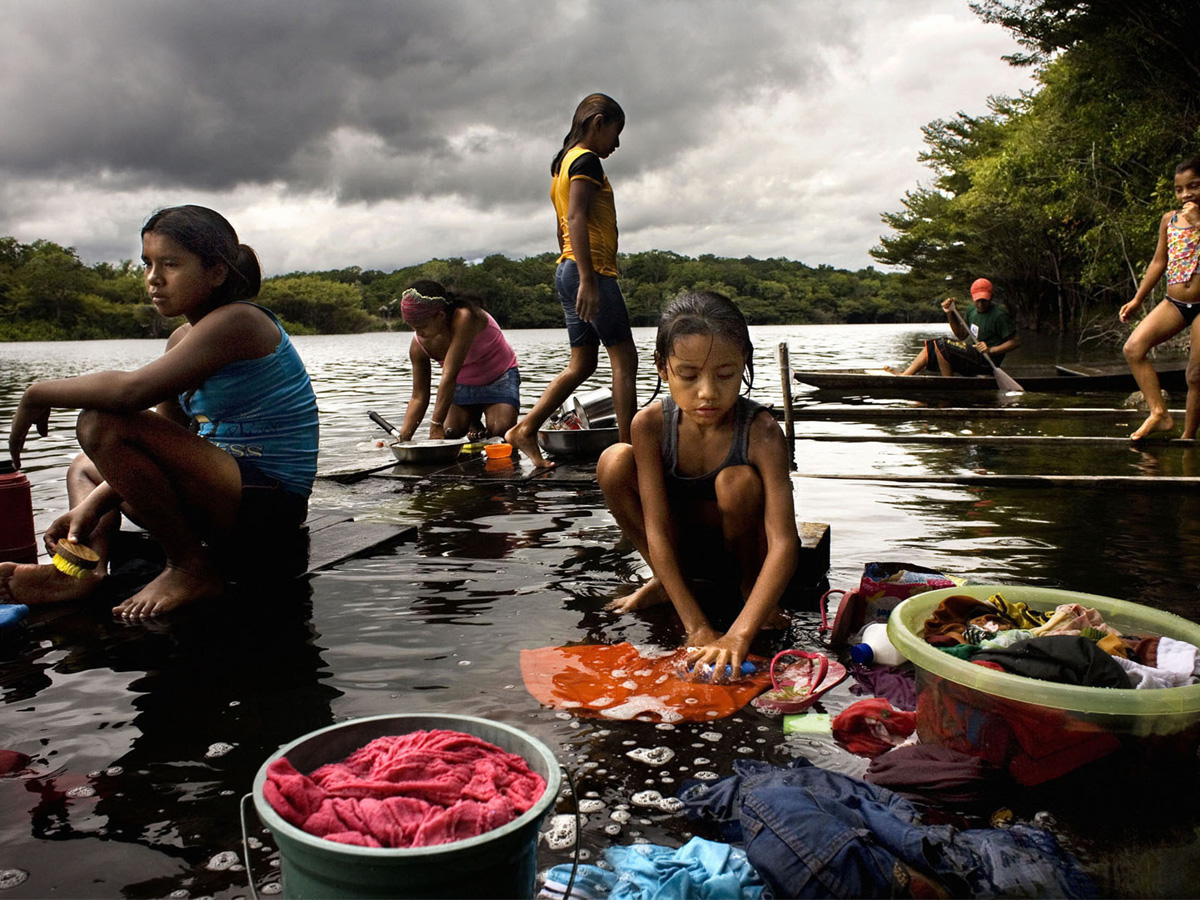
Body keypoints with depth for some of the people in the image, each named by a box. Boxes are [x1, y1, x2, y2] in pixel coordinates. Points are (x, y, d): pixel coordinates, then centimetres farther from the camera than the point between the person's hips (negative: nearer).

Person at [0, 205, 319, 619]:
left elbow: (133, 390, -29)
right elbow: (161, 442, 11)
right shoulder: (183, 338, 14)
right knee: (84, 467, 27)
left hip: (268, 503, -10)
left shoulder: (238, 321, -16)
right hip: (231, 491, 10)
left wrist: (39, 394, -12)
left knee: (102, 425, -24)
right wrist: (92, 505, -1)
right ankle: (88, 565, -5)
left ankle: (191, 567, -13)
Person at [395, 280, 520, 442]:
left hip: (499, 376, -5)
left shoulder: (464, 318, -38)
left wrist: (436, 424, -42)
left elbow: (449, 376, -41)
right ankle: (473, 421, 21)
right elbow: (418, 398, -13)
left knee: (502, 431, -24)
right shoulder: (419, 345, -18)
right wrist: (403, 437, -25)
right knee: (449, 434, -11)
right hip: (462, 384, 5)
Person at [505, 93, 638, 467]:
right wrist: (587, 280, -26)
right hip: (592, 269, -10)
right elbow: (576, 219, -20)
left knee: (582, 363, 10)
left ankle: (525, 429, 7)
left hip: (567, 270, 10)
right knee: (624, 358, -6)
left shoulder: (564, 163, 22)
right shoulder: (587, 160, -7)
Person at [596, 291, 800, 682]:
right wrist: (696, 627, -33)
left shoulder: (761, 431, -29)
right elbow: (656, 529, -25)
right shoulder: (651, 424, -22)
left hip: (740, 544, -2)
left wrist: (739, 634, -50)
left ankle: (748, 581, -2)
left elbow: (784, 543, -37)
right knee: (615, 462, -22)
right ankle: (666, 582, 0)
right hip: (682, 549, 2)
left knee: (737, 481, -35)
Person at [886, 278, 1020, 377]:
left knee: (942, 344, -22)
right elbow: (961, 335, 16)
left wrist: (991, 350, -23)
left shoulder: (999, 315, -13)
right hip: (971, 355, 9)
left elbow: (1016, 341, -13)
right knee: (931, 344, 8)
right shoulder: (972, 309, 10)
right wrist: (950, 314, 3)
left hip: (985, 361, -9)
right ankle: (904, 375, -2)